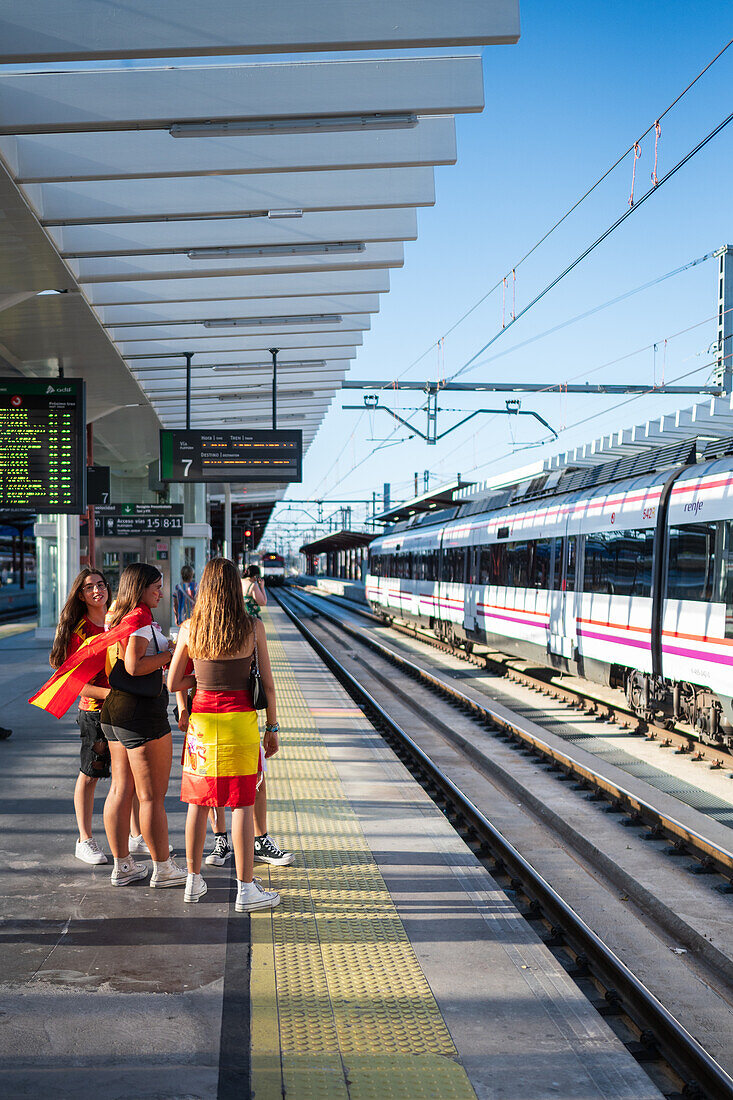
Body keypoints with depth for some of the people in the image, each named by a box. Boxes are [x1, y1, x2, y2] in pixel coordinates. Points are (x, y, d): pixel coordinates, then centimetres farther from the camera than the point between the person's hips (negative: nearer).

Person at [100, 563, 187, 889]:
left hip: (113, 709, 10)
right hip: (141, 710, -10)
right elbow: (134, 666, -23)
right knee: (152, 795, -1)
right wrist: (171, 652, -13)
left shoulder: (117, 616, 14)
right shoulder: (141, 618, -15)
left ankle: (122, 865, 20)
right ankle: (162, 868, 8)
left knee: (121, 789, 13)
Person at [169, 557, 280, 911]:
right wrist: (272, 728, 4)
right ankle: (246, 889, 7)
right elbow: (267, 684, -4)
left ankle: (193, 881, 23)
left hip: (201, 719, 2)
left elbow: (173, 683, 2)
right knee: (241, 804, 3)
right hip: (240, 719, -2)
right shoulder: (253, 628, -7)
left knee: (198, 801, 13)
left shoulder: (190, 628, -2)